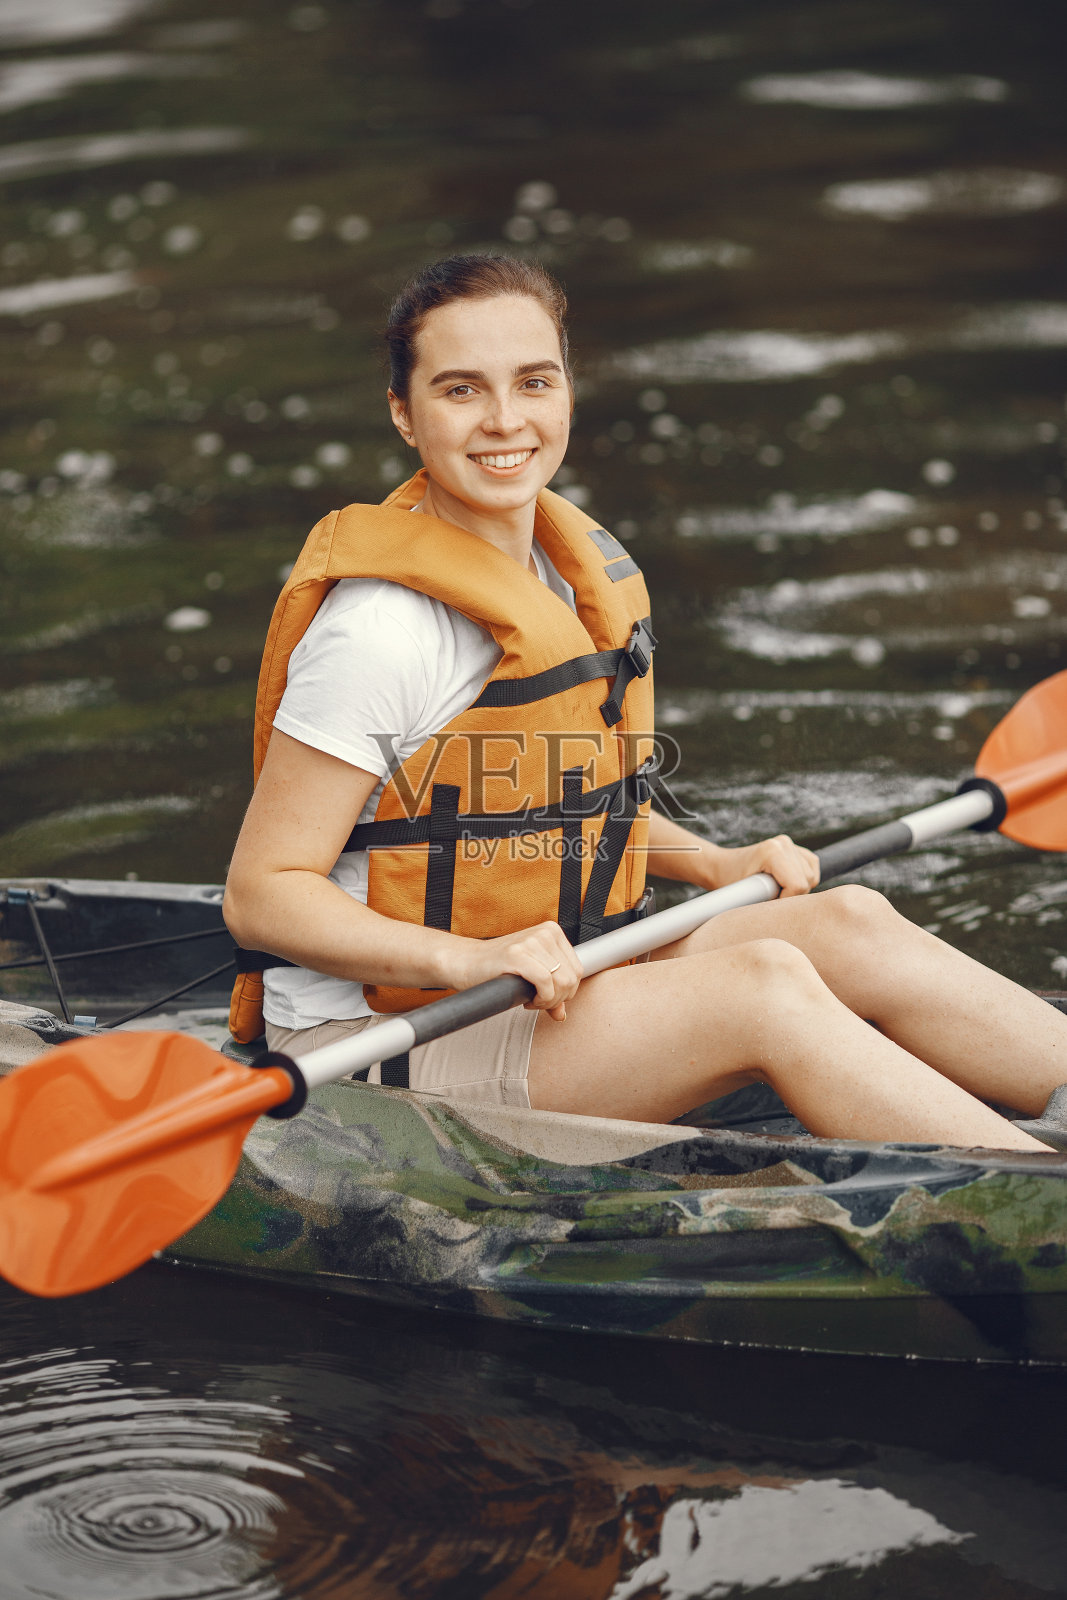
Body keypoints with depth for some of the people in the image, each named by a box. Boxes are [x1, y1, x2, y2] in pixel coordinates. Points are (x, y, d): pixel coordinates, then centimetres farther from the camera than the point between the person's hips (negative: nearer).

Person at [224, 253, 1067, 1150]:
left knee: (847, 926, -6)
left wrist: (718, 867, 12)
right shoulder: (377, 628, -20)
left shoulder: (581, 568, 8)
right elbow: (262, 895, -19)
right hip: (375, 1046, -8)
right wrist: (473, 960, -30)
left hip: (547, 999, 8)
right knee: (763, 984, -24)